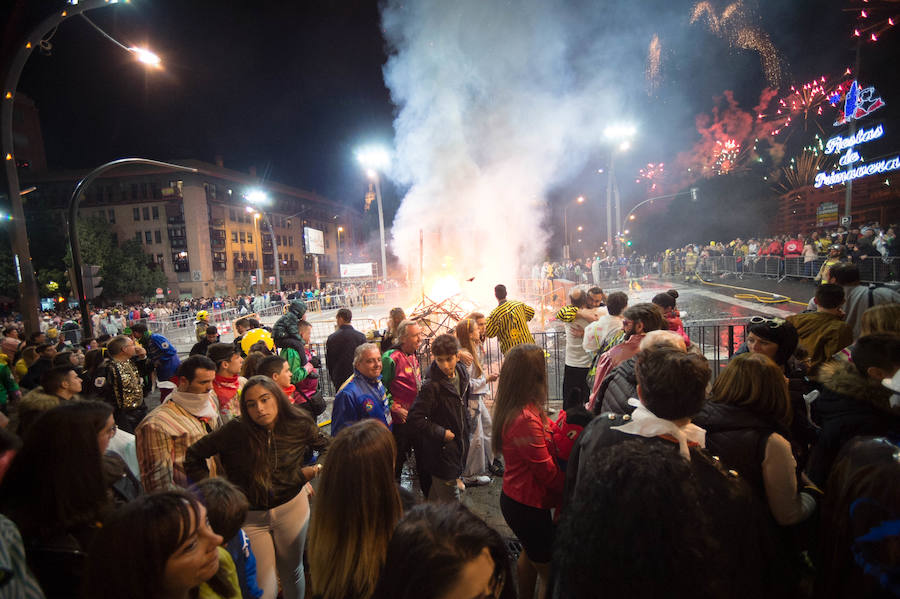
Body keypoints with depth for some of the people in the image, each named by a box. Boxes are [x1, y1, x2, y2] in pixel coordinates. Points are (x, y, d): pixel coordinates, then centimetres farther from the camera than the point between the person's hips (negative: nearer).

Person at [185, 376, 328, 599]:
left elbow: (328, 447, 4)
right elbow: (193, 457, -8)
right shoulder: (235, 431, -20)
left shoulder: (299, 425, -13)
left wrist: (315, 470, -8)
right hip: (251, 517, -1)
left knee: (293, 573, 22)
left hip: (293, 508, 2)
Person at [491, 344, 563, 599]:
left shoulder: (510, 409, -5)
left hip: (515, 497, 10)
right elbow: (548, 473, -23)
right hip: (528, 506, -9)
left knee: (530, 554, 32)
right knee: (550, 571, 13)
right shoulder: (526, 419, -33)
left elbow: (548, 432, 4)